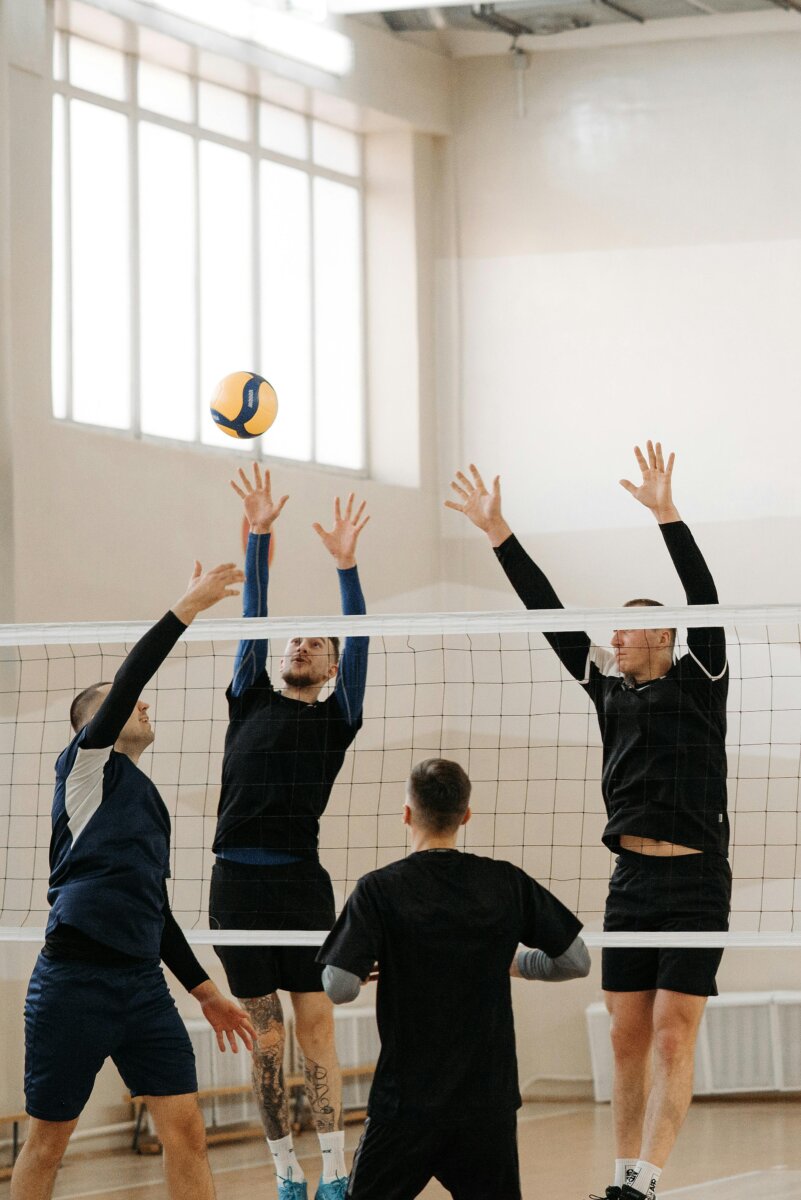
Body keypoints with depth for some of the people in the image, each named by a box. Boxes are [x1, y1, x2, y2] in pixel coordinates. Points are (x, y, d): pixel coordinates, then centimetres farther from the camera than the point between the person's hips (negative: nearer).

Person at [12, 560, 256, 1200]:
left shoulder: (150, 800, 22)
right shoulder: (88, 766, 2)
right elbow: (129, 678, -14)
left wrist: (206, 990, 25)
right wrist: (187, 608, -15)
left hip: (143, 981, 7)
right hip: (74, 980, -7)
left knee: (186, 1130, -3)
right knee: (48, 1142, 2)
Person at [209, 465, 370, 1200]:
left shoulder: (336, 720, 8)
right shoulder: (251, 703, 15)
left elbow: (359, 643, -3)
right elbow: (254, 617, 9)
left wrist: (346, 564, -12)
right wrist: (259, 536, 1)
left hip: (300, 882, -3)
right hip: (237, 882, 3)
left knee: (316, 1028, -6)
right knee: (264, 1037, 4)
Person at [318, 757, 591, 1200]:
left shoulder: (379, 889, -9)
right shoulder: (507, 883, 0)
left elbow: (339, 988, -15)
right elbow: (576, 960, 5)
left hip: (404, 1103, -2)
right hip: (489, 1104, 2)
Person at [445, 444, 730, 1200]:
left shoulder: (698, 681, -1)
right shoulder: (608, 686, 12)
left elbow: (704, 598, -15)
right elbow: (549, 614, 11)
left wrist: (667, 514, -26)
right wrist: (499, 533, 7)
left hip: (694, 882, -6)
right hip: (630, 881, 6)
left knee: (672, 1037, -9)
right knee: (627, 1040, 5)